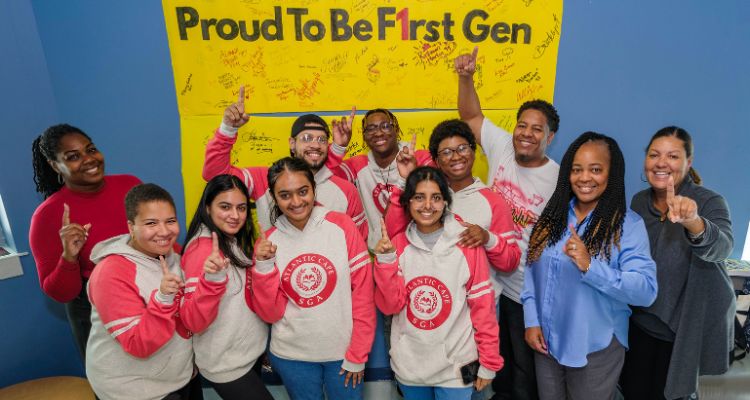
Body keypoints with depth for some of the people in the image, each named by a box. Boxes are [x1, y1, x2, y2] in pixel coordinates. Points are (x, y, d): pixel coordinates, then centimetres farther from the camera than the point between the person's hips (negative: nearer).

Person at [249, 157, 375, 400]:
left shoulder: (342, 226, -11)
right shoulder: (268, 242, -4)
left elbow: (363, 293, -8)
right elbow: (270, 314, -3)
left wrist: (357, 354, -5)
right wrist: (263, 266, -16)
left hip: (343, 352, -1)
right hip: (291, 356, 2)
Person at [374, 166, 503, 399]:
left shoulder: (467, 244, -10)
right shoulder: (398, 245, -2)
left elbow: (483, 307, -5)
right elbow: (389, 306, -6)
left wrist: (489, 363, -2)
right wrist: (386, 260, -18)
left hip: (455, 368, -2)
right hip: (408, 367, 3)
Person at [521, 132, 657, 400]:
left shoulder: (628, 224, -12)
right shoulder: (553, 215, 0)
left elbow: (647, 290, -20)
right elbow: (532, 270, 3)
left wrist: (590, 266, -33)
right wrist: (531, 321, -3)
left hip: (596, 348, -4)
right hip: (547, 341, 4)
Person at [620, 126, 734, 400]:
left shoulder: (709, 202, -16)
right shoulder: (639, 201, -3)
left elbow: (720, 248, -37)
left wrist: (692, 222, -57)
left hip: (686, 325, -4)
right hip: (641, 320, 4)